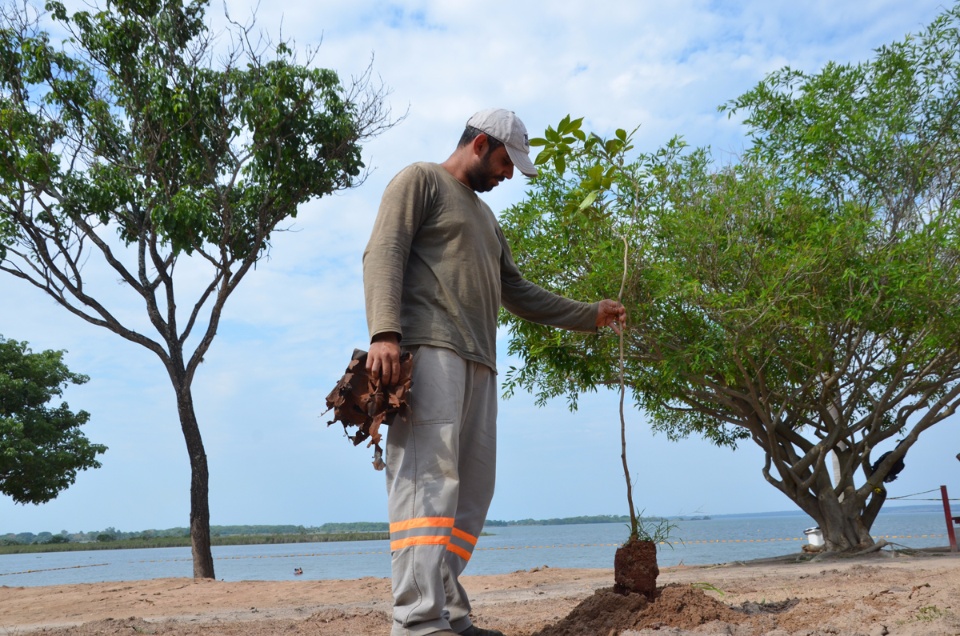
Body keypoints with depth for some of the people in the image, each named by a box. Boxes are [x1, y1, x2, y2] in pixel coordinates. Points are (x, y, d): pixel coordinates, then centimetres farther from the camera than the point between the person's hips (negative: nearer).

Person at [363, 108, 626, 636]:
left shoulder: (485, 217, 33)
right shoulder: (420, 180, 8)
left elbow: (518, 293, 34)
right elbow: (383, 254, -7)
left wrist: (591, 315, 33)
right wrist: (384, 333, -21)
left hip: (478, 363, 8)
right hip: (429, 350, -8)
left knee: (471, 489, 1)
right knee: (429, 477, -17)